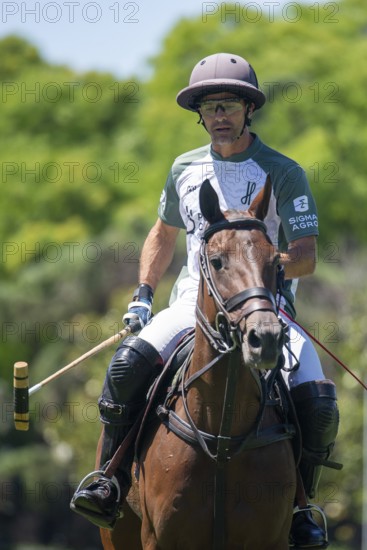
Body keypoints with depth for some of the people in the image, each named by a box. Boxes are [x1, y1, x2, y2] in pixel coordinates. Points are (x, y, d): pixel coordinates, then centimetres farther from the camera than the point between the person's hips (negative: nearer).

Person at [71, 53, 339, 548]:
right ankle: (112, 482, -16)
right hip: (196, 301, 3)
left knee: (318, 400, -24)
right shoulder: (186, 169, 10)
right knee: (129, 363, -25)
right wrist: (143, 294, 15)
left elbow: (305, 258, -8)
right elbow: (163, 234, 27)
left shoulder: (283, 174, -3)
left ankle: (298, 507, -1)